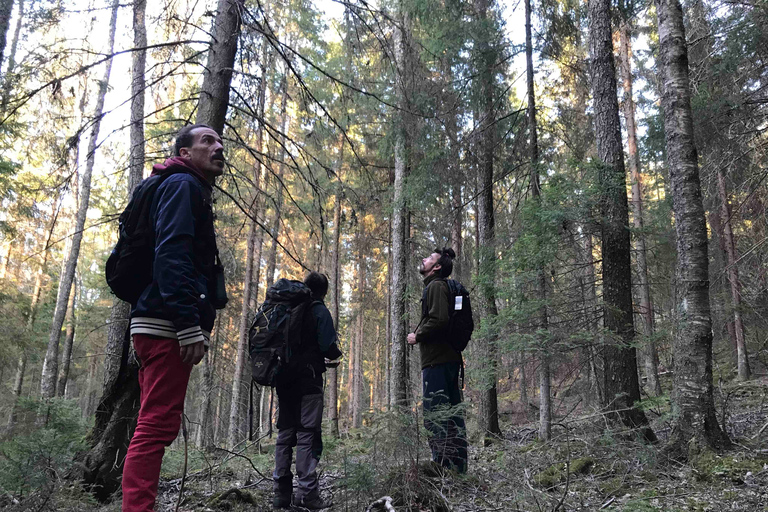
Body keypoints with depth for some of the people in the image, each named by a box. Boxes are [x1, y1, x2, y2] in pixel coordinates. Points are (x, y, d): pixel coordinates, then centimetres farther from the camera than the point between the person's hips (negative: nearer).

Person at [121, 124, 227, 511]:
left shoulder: (191, 191, 28)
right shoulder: (183, 185, -3)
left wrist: (194, 326, 21)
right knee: (158, 425, -13)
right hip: (169, 324, -10)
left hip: (160, 327, 10)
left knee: (155, 425, 12)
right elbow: (171, 255, -18)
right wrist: (190, 326, -25)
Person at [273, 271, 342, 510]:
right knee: (307, 434, -4)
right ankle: (307, 493, -7)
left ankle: (282, 493, 8)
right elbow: (328, 346, -13)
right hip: (308, 380, -5)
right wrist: (336, 355, 8)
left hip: (284, 379, 6)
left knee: (285, 434, 9)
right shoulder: (320, 312, -5)